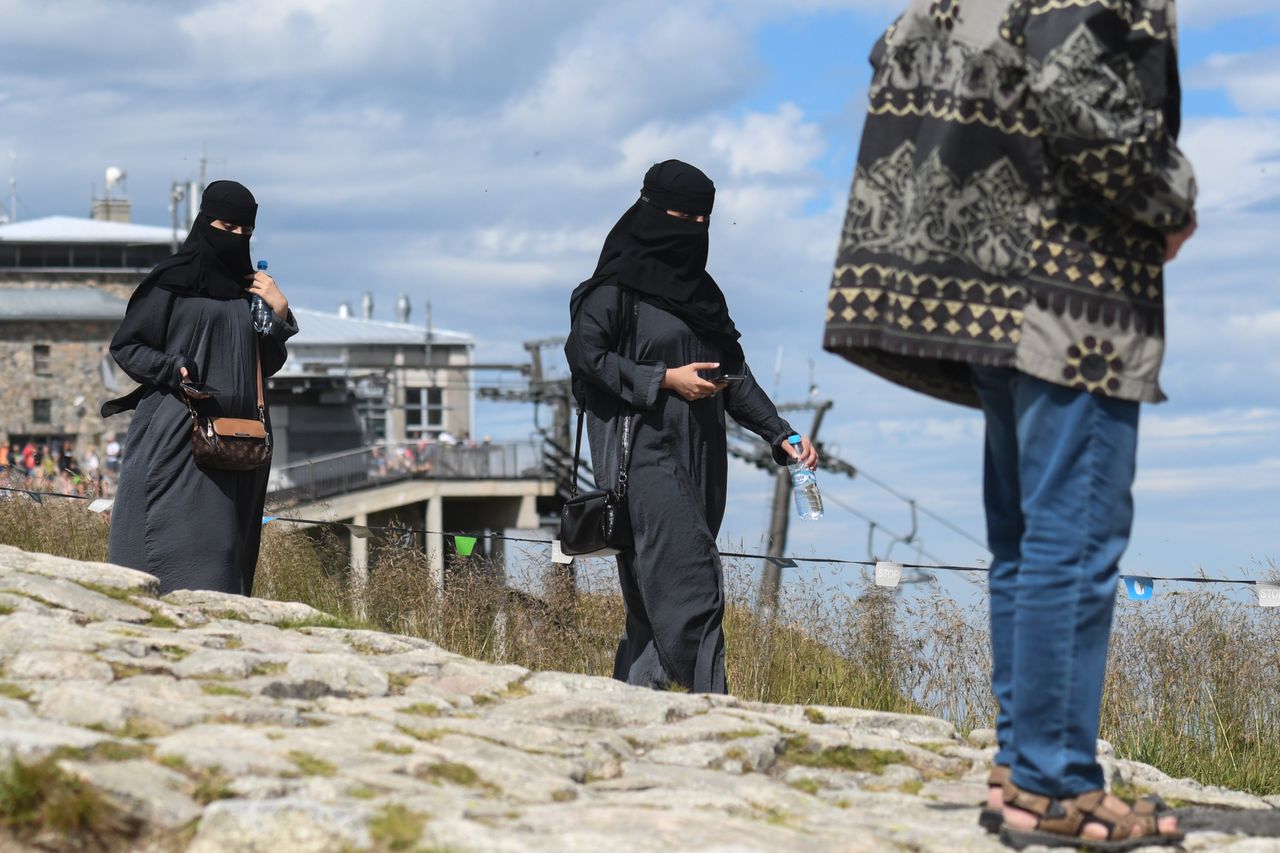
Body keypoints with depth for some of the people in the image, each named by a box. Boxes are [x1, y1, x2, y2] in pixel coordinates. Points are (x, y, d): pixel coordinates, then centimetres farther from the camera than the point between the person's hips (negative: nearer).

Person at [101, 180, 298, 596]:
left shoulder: (251, 288, 17)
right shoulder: (172, 281, 0)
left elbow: (268, 364, 17)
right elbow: (125, 345, 0)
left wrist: (279, 313, 2)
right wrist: (178, 372, -14)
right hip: (178, 432, -6)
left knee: (228, 543, 1)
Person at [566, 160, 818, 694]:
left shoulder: (700, 289, 20)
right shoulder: (619, 284, -2)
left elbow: (734, 373, 19)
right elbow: (585, 353, -10)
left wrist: (780, 434, 8)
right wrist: (664, 380, -14)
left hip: (698, 453, 7)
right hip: (641, 447, -7)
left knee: (659, 590, 3)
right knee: (689, 576, -18)